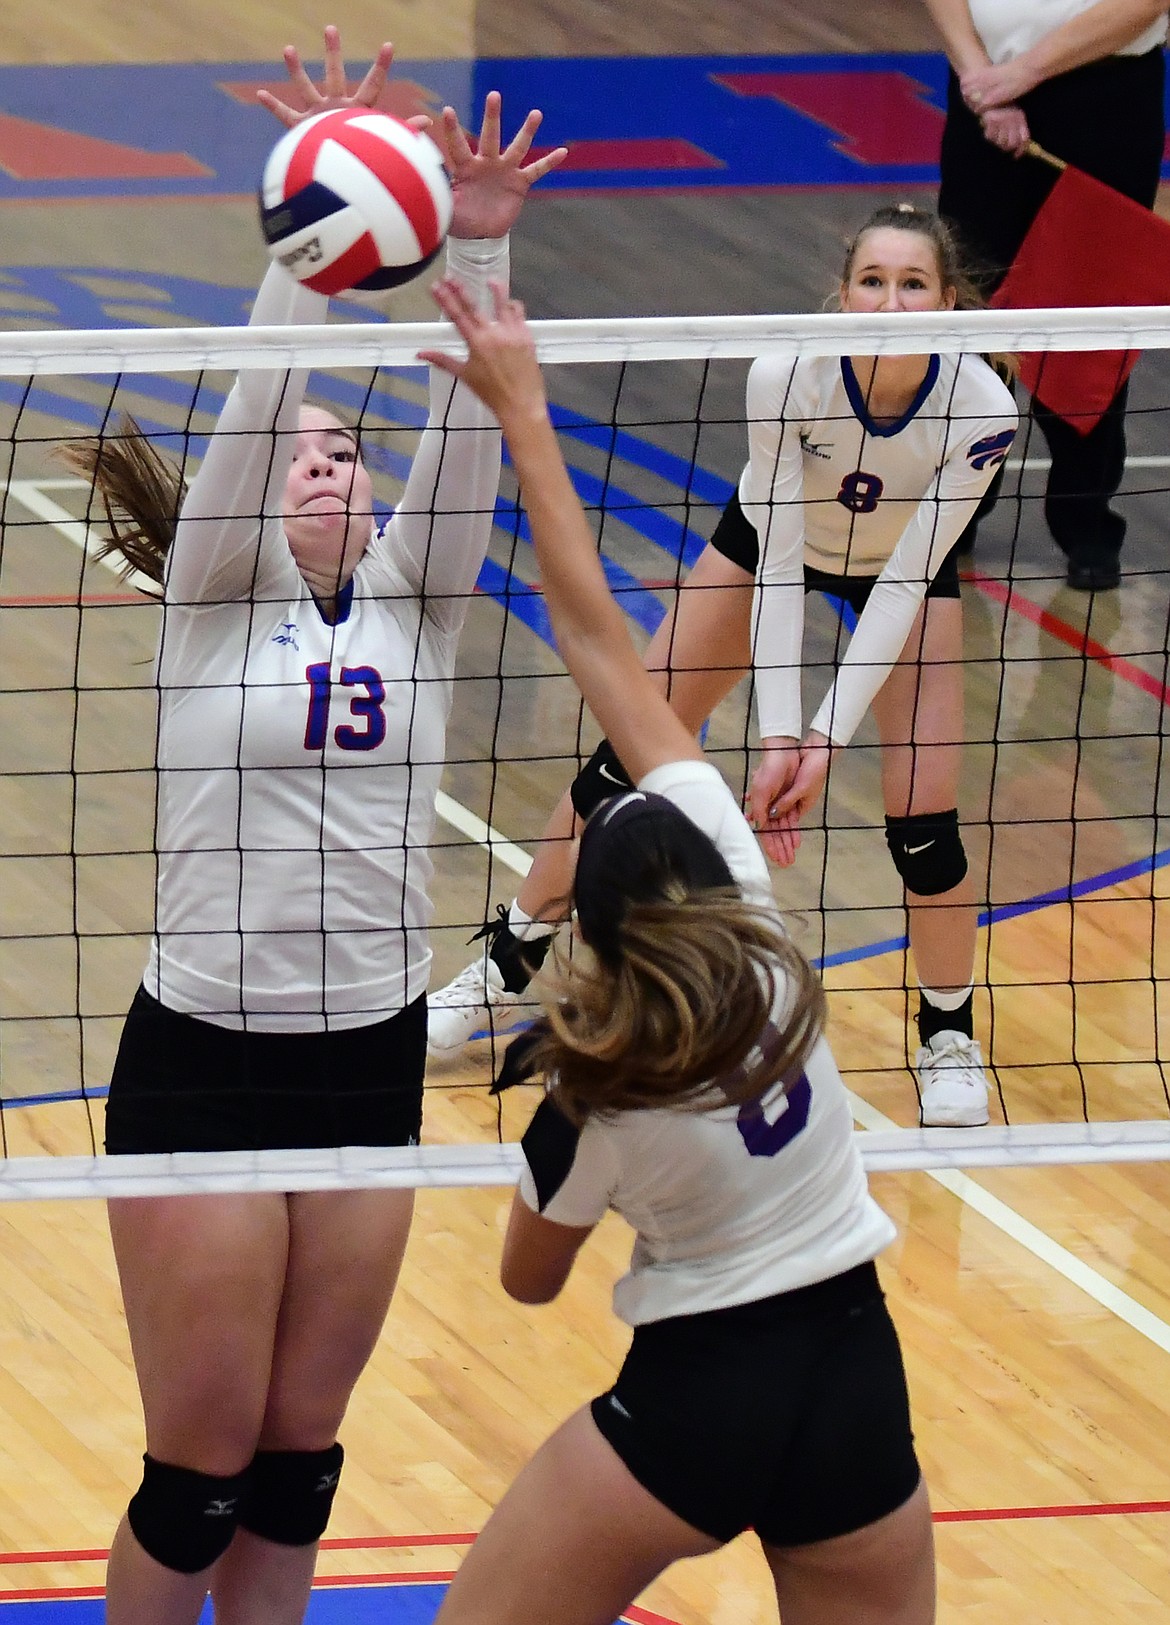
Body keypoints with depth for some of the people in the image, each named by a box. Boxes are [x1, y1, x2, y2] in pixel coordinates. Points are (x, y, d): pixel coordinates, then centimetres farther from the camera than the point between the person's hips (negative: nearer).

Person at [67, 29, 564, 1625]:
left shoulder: (410, 605, 6)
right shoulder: (209, 606, -2)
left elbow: (465, 433, -8)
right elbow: (256, 404, -15)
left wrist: (477, 249, -22)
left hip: (371, 1060, 4)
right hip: (204, 1061, -4)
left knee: (299, 1456, 12)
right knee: (200, 1468, 0)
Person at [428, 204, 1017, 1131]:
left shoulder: (981, 409, -35)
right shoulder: (787, 376, -35)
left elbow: (904, 583, -31)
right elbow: (777, 564, -30)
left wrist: (830, 738, -36)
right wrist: (779, 732, -38)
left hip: (908, 567, -1)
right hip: (774, 540, 1)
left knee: (924, 814, -11)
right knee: (629, 756, 1)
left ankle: (950, 1037, 14)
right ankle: (510, 965, 21)